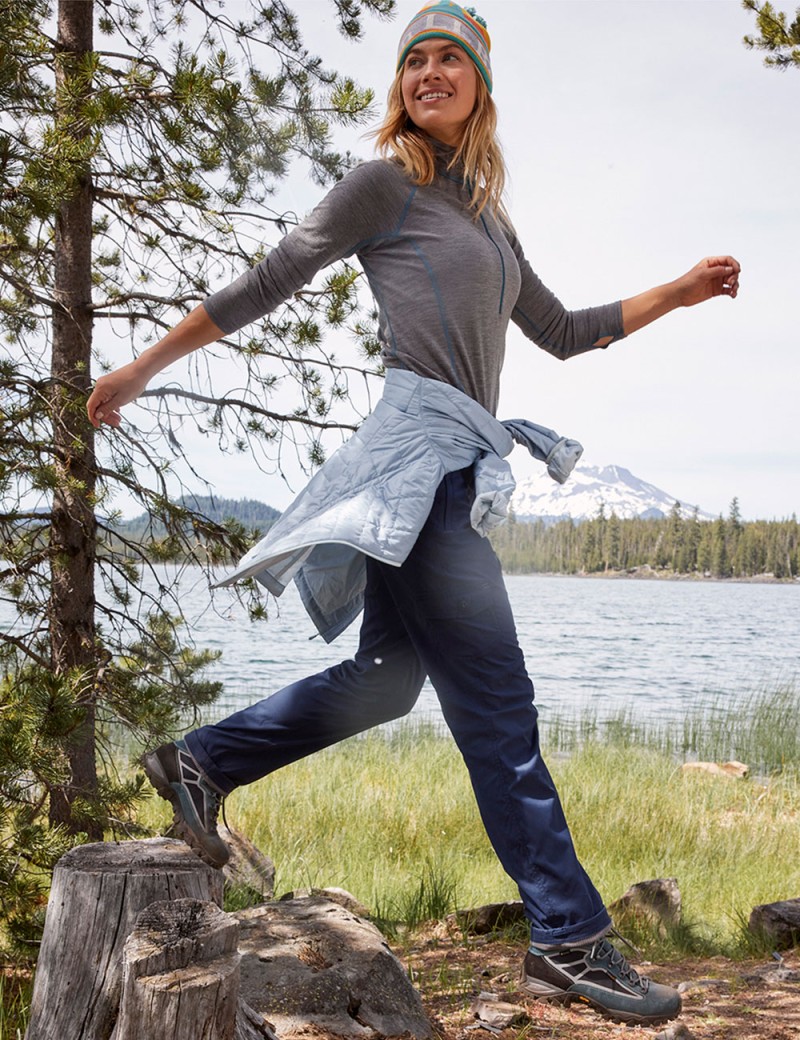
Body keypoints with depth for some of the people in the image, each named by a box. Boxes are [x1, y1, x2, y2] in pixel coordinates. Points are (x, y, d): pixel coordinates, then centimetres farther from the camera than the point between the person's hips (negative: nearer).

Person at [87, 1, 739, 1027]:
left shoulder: (486, 219, 23)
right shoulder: (385, 184, 1)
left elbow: (563, 332, 30)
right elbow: (263, 286, 2)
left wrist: (681, 290, 28)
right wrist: (142, 366, 3)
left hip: (453, 463, 9)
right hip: (417, 448, -9)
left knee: (383, 680, 13)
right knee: (495, 701, -10)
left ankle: (198, 762, 25)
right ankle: (569, 941, -6)